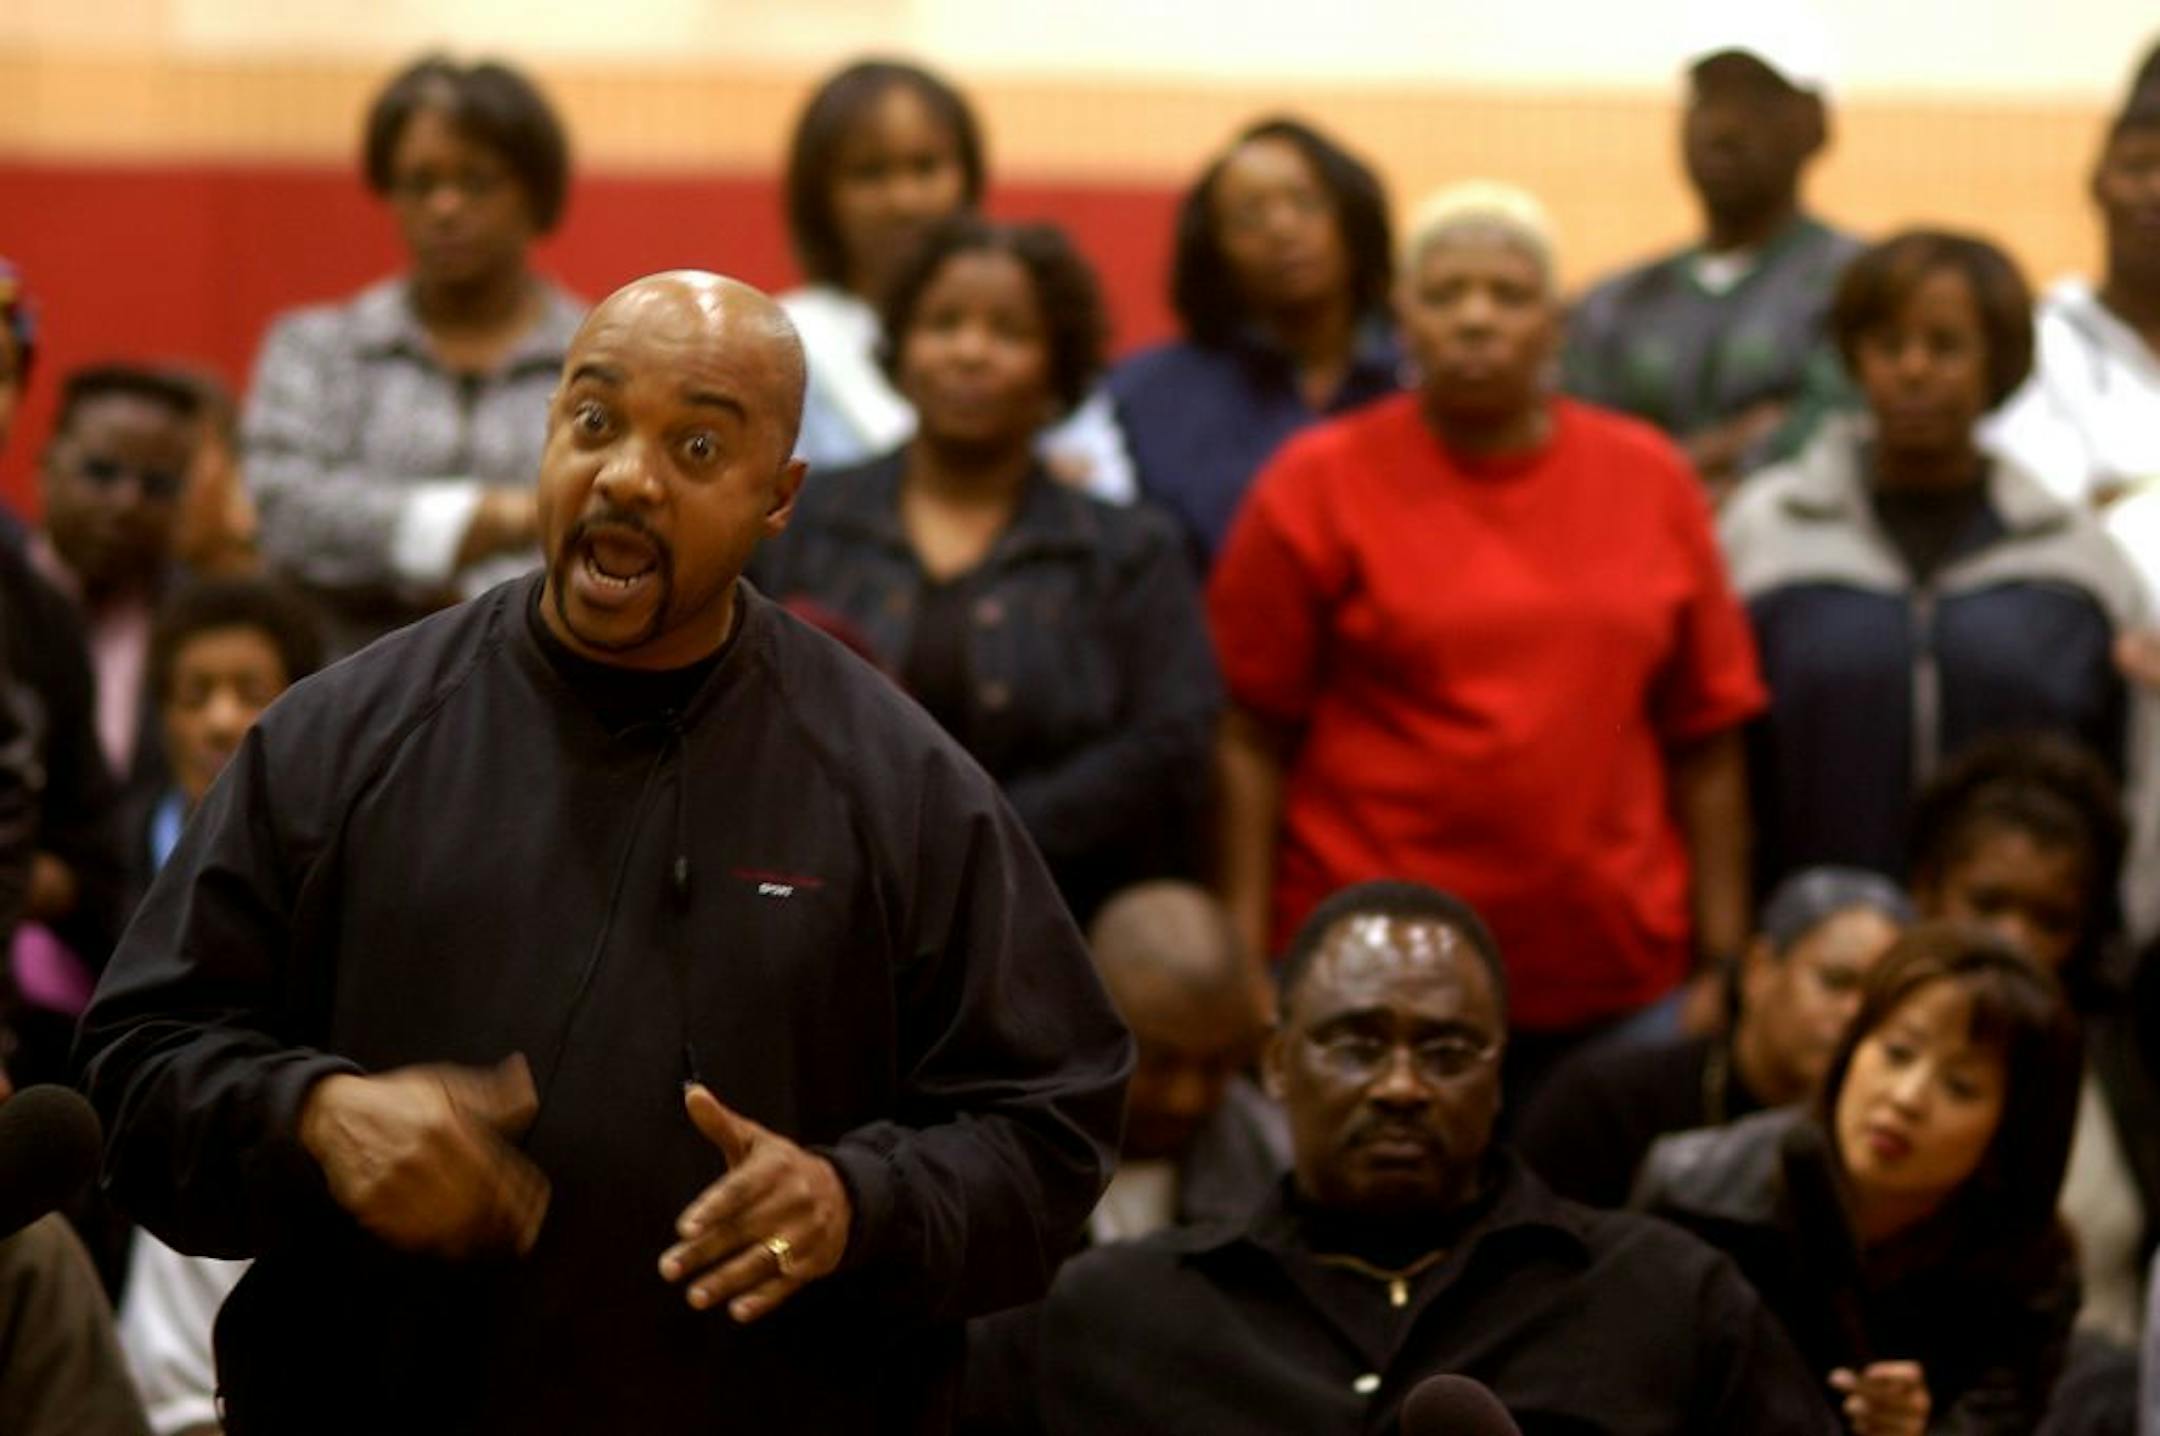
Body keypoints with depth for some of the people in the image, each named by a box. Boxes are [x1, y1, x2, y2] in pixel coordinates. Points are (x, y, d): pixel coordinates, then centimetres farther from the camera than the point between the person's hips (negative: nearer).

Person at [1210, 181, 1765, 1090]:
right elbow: (1253, 740, -1)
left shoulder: (1652, 482, 9)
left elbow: (1705, 744, 8)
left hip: (1614, 977, 2)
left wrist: (1723, 968, 4)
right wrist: (1246, 960, -8)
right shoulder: (1319, 486, 2)